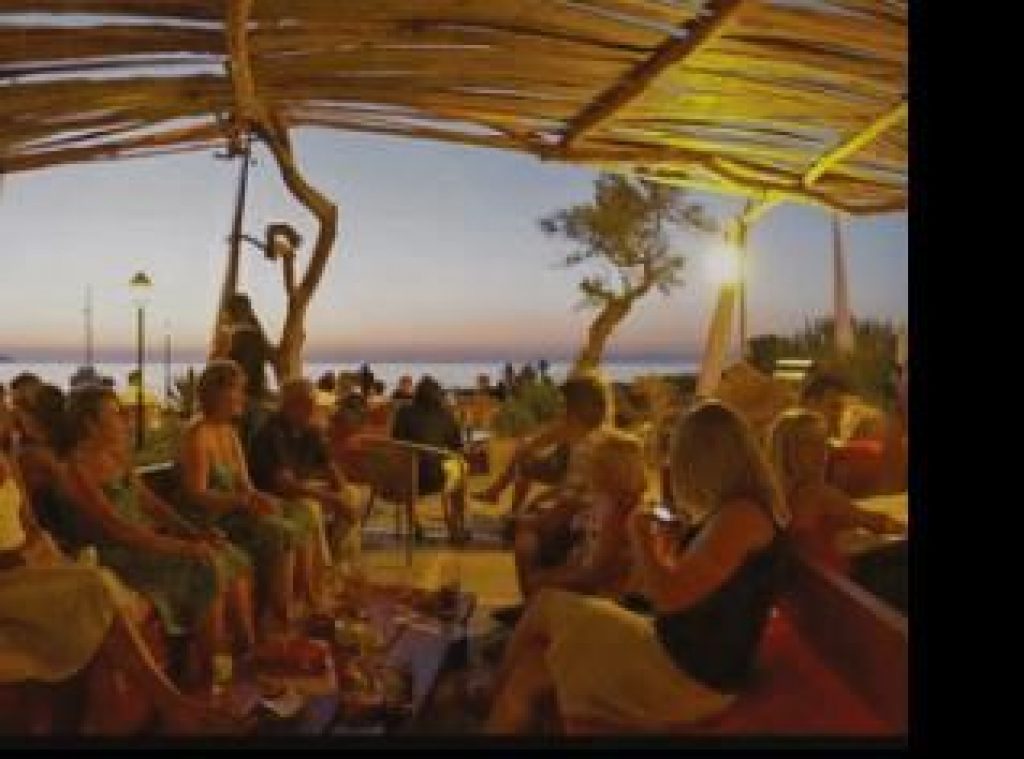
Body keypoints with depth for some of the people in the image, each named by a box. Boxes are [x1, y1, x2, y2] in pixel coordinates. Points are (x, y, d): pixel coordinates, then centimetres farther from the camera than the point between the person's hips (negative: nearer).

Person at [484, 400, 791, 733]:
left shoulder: (744, 513, -19)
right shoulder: (737, 511, 10)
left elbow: (668, 595, -23)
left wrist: (639, 531, -9)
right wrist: (676, 537, 17)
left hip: (692, 675, -9)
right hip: (685, 654, 9)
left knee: (544, 607, 2)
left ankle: (488, 701, 23)